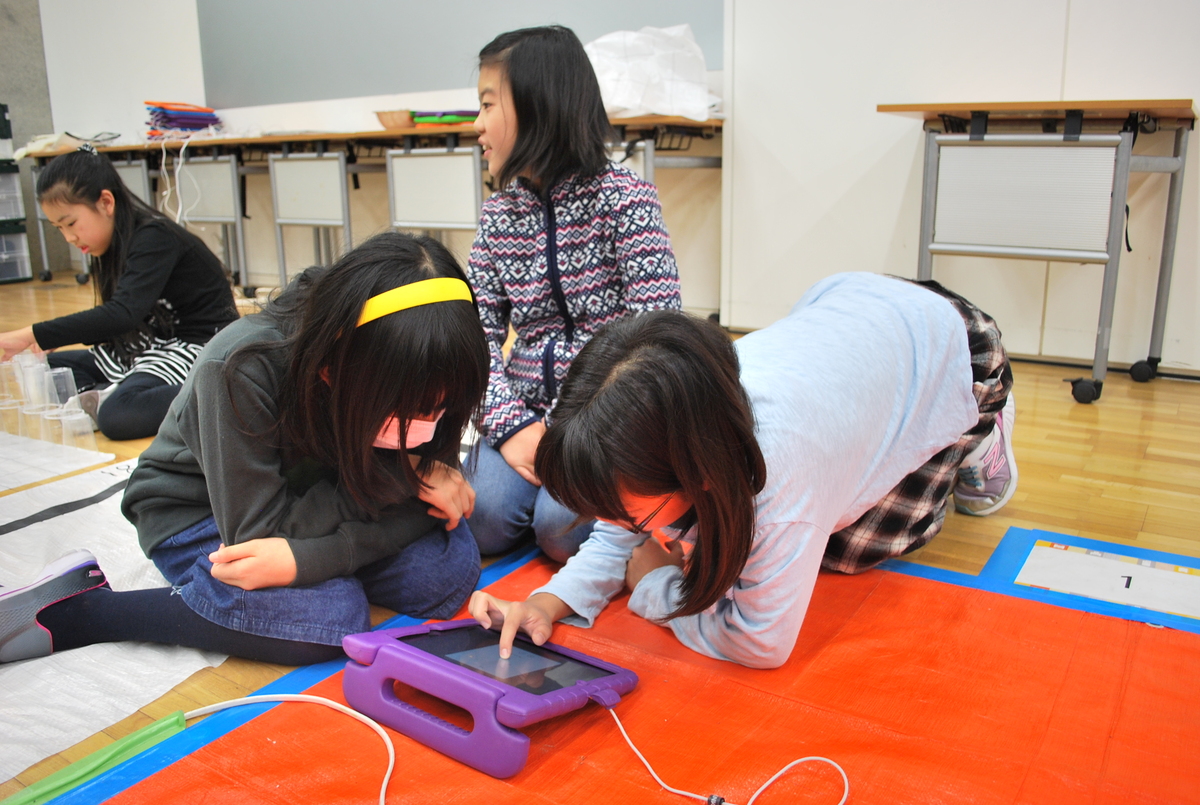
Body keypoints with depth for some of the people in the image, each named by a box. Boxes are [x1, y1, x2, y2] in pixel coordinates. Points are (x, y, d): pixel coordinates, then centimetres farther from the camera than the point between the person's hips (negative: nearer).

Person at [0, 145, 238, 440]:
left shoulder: (154, 238, -18)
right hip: (156, 347, 10)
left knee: (117, 415, -33)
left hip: (202, 349, -10)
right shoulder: (118, 243, 10)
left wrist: (32, 335, -31)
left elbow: (123, 314, -31)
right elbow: (116, 320, 13)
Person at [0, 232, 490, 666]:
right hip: (201, 512, -4)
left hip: (303, 498, 4)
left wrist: (308, 556, -35)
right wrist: (403, 477, -33)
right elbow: (259, 530, -30)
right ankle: (76, 609, -15)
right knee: (326, 614, -32)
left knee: (449, 568, -19)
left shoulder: (401, 376, -22)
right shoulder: (241, 371, -35)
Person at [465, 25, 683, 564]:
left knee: (561, 527, -23)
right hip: (530, 410, 4)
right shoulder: (498, 214, 5)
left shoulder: (624, 197, -10)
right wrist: (510, 424, -13)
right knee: (485, 518, -16)